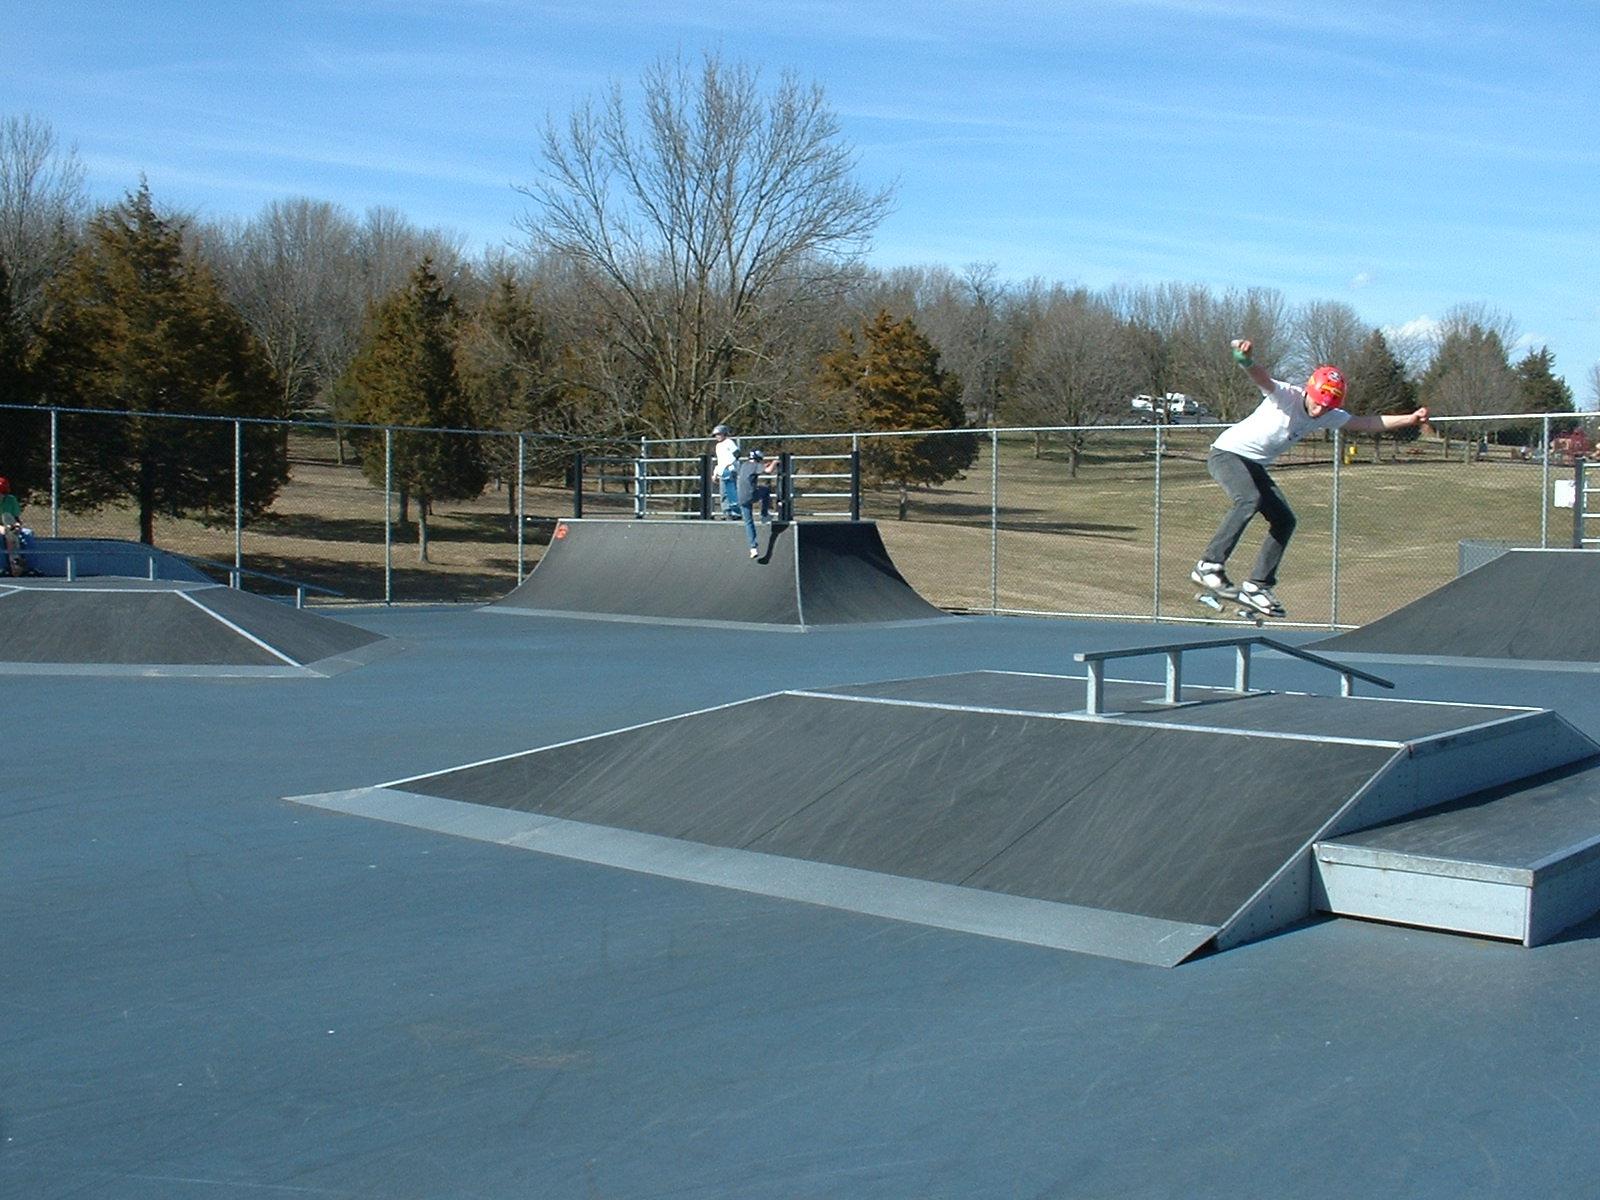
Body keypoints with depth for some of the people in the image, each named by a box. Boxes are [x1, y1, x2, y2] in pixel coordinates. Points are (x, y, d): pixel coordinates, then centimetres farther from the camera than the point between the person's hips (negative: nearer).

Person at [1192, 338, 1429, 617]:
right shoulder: (1286, 396, -23)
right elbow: (1261, 378, -42)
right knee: (1250, 500, -34)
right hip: (1227, 453, -8)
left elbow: (1367, 424, 7)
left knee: (1284, 520, -1)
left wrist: (1409, 419, -3)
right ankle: (1209, 565, -30)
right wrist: (1246, 361, -65)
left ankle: (1256, 587, 5)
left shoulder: (1329, 416, 0)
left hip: (1256, 465, 8)